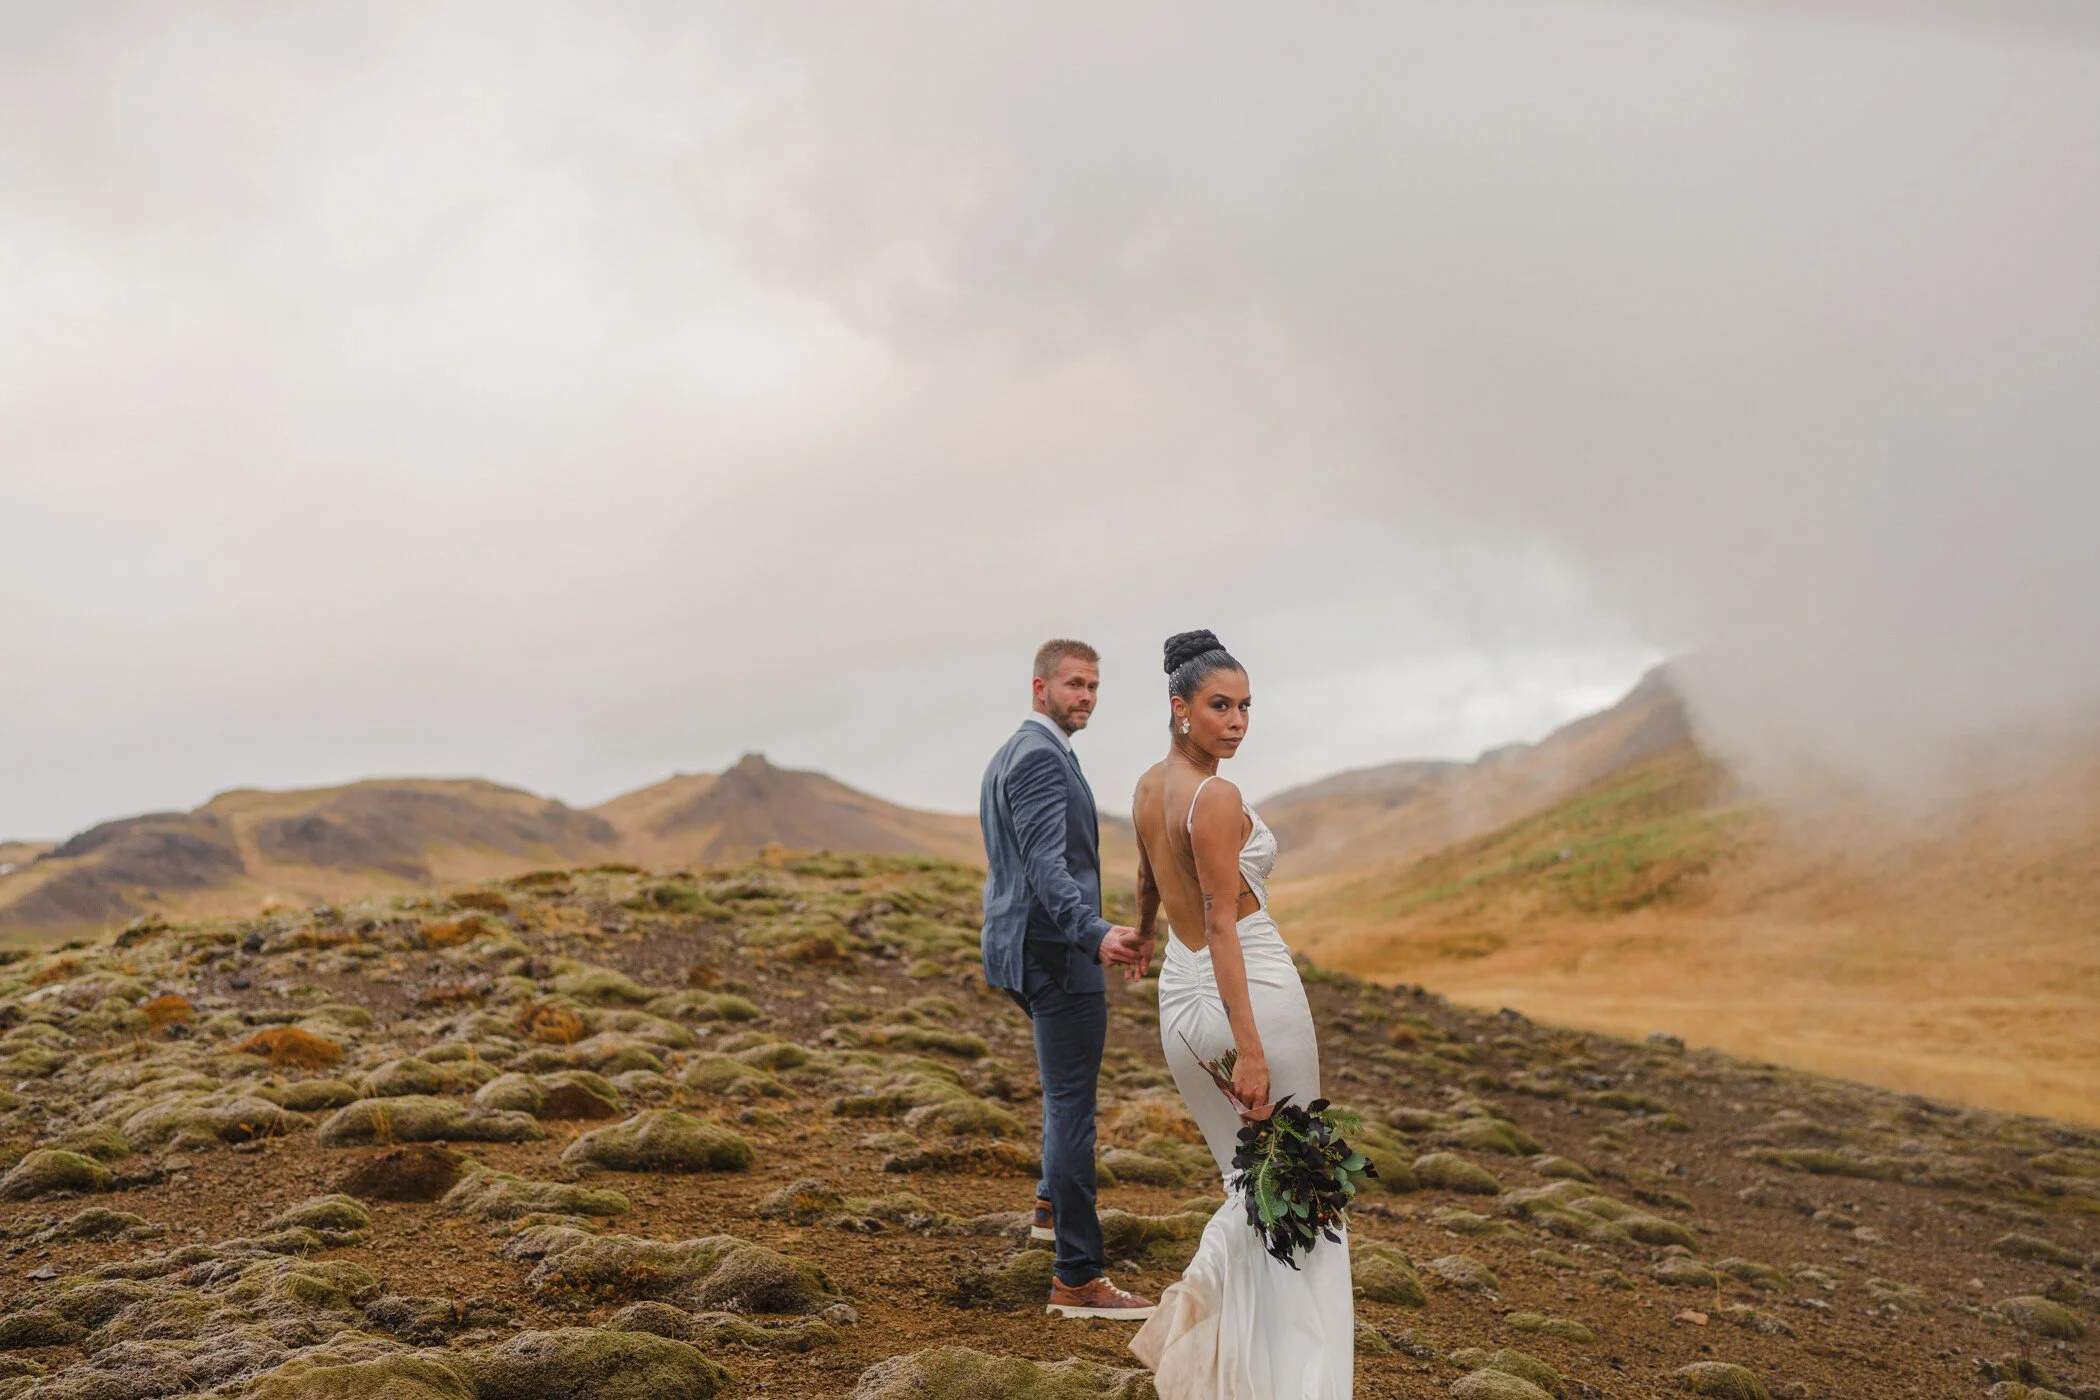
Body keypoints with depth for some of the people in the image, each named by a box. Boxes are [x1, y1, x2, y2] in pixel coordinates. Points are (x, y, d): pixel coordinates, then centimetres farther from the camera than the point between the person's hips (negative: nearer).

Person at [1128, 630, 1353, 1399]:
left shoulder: (1148, 786, 7)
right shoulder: (1216, 797, -18)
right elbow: (1222, 926, -21)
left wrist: (1139, 935, 46)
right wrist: (1250, 1049, -22)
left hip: (1179, 995, 8)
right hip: (1250, 995, -8)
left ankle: (1199, 1327, 19)